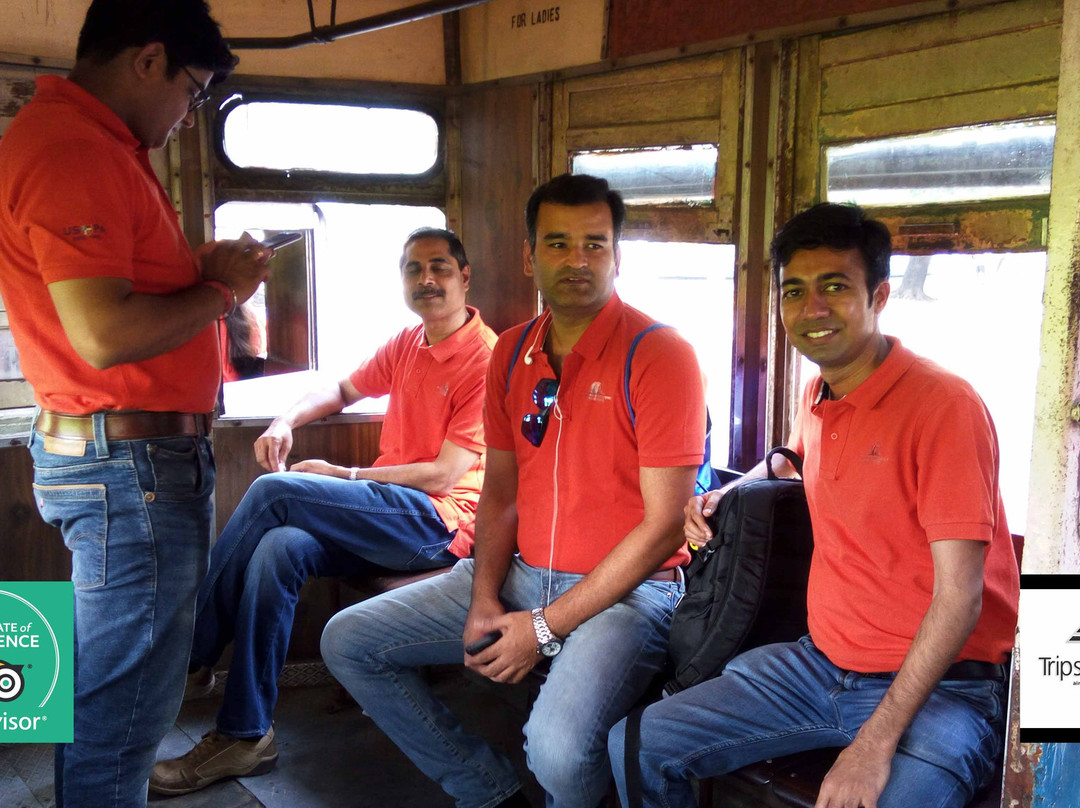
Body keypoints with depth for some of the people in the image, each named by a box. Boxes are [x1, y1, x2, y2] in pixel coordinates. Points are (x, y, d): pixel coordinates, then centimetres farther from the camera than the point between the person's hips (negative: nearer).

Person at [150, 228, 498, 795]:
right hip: (382, 517, 7)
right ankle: (245, 735, -15)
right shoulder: (405, 346, 15)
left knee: (274, 492, -21)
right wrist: (286, 421, 9)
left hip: (441, 523, -7)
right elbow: (342, 391, 31)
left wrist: (340, 476, -9)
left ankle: (189, 655, -7)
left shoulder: (486, 357, -9)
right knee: (279, 548, -22)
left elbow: (444, 475, -13)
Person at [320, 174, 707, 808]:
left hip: (626, 589, -6)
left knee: (559, 749, -33)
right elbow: (501, 490, 13)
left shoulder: (659, 354, -13)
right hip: (518, 573, 7)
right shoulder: (511, 353, 7)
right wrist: (484, 598, -4)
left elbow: (664, 524, -16)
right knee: (348, 642, 3)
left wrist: (545, 627, -16)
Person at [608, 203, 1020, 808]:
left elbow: (959, 596, -20)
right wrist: (725, 493, 14)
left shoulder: (946, 406, -16)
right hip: (821, 662, 7)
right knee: (636, 746, -2)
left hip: (936, 684, -6)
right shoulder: (818, 396, 8)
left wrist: (877, 743, -24)